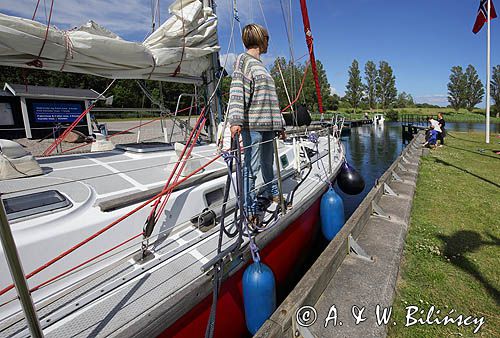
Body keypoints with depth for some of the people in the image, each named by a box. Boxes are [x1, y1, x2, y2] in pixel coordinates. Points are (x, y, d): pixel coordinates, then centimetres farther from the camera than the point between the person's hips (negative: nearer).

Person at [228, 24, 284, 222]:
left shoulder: (260, 66, 27)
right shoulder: (244, 60, 1)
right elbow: (237, 92, -13)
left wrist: (279, 123, 27)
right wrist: (235, 120, -26)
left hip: (267, 125, 9)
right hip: (252, 125, -9)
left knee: (268, 162, 19)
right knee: (251, 166, -7)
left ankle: (272, 193, 36)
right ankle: (250, 209, 2)